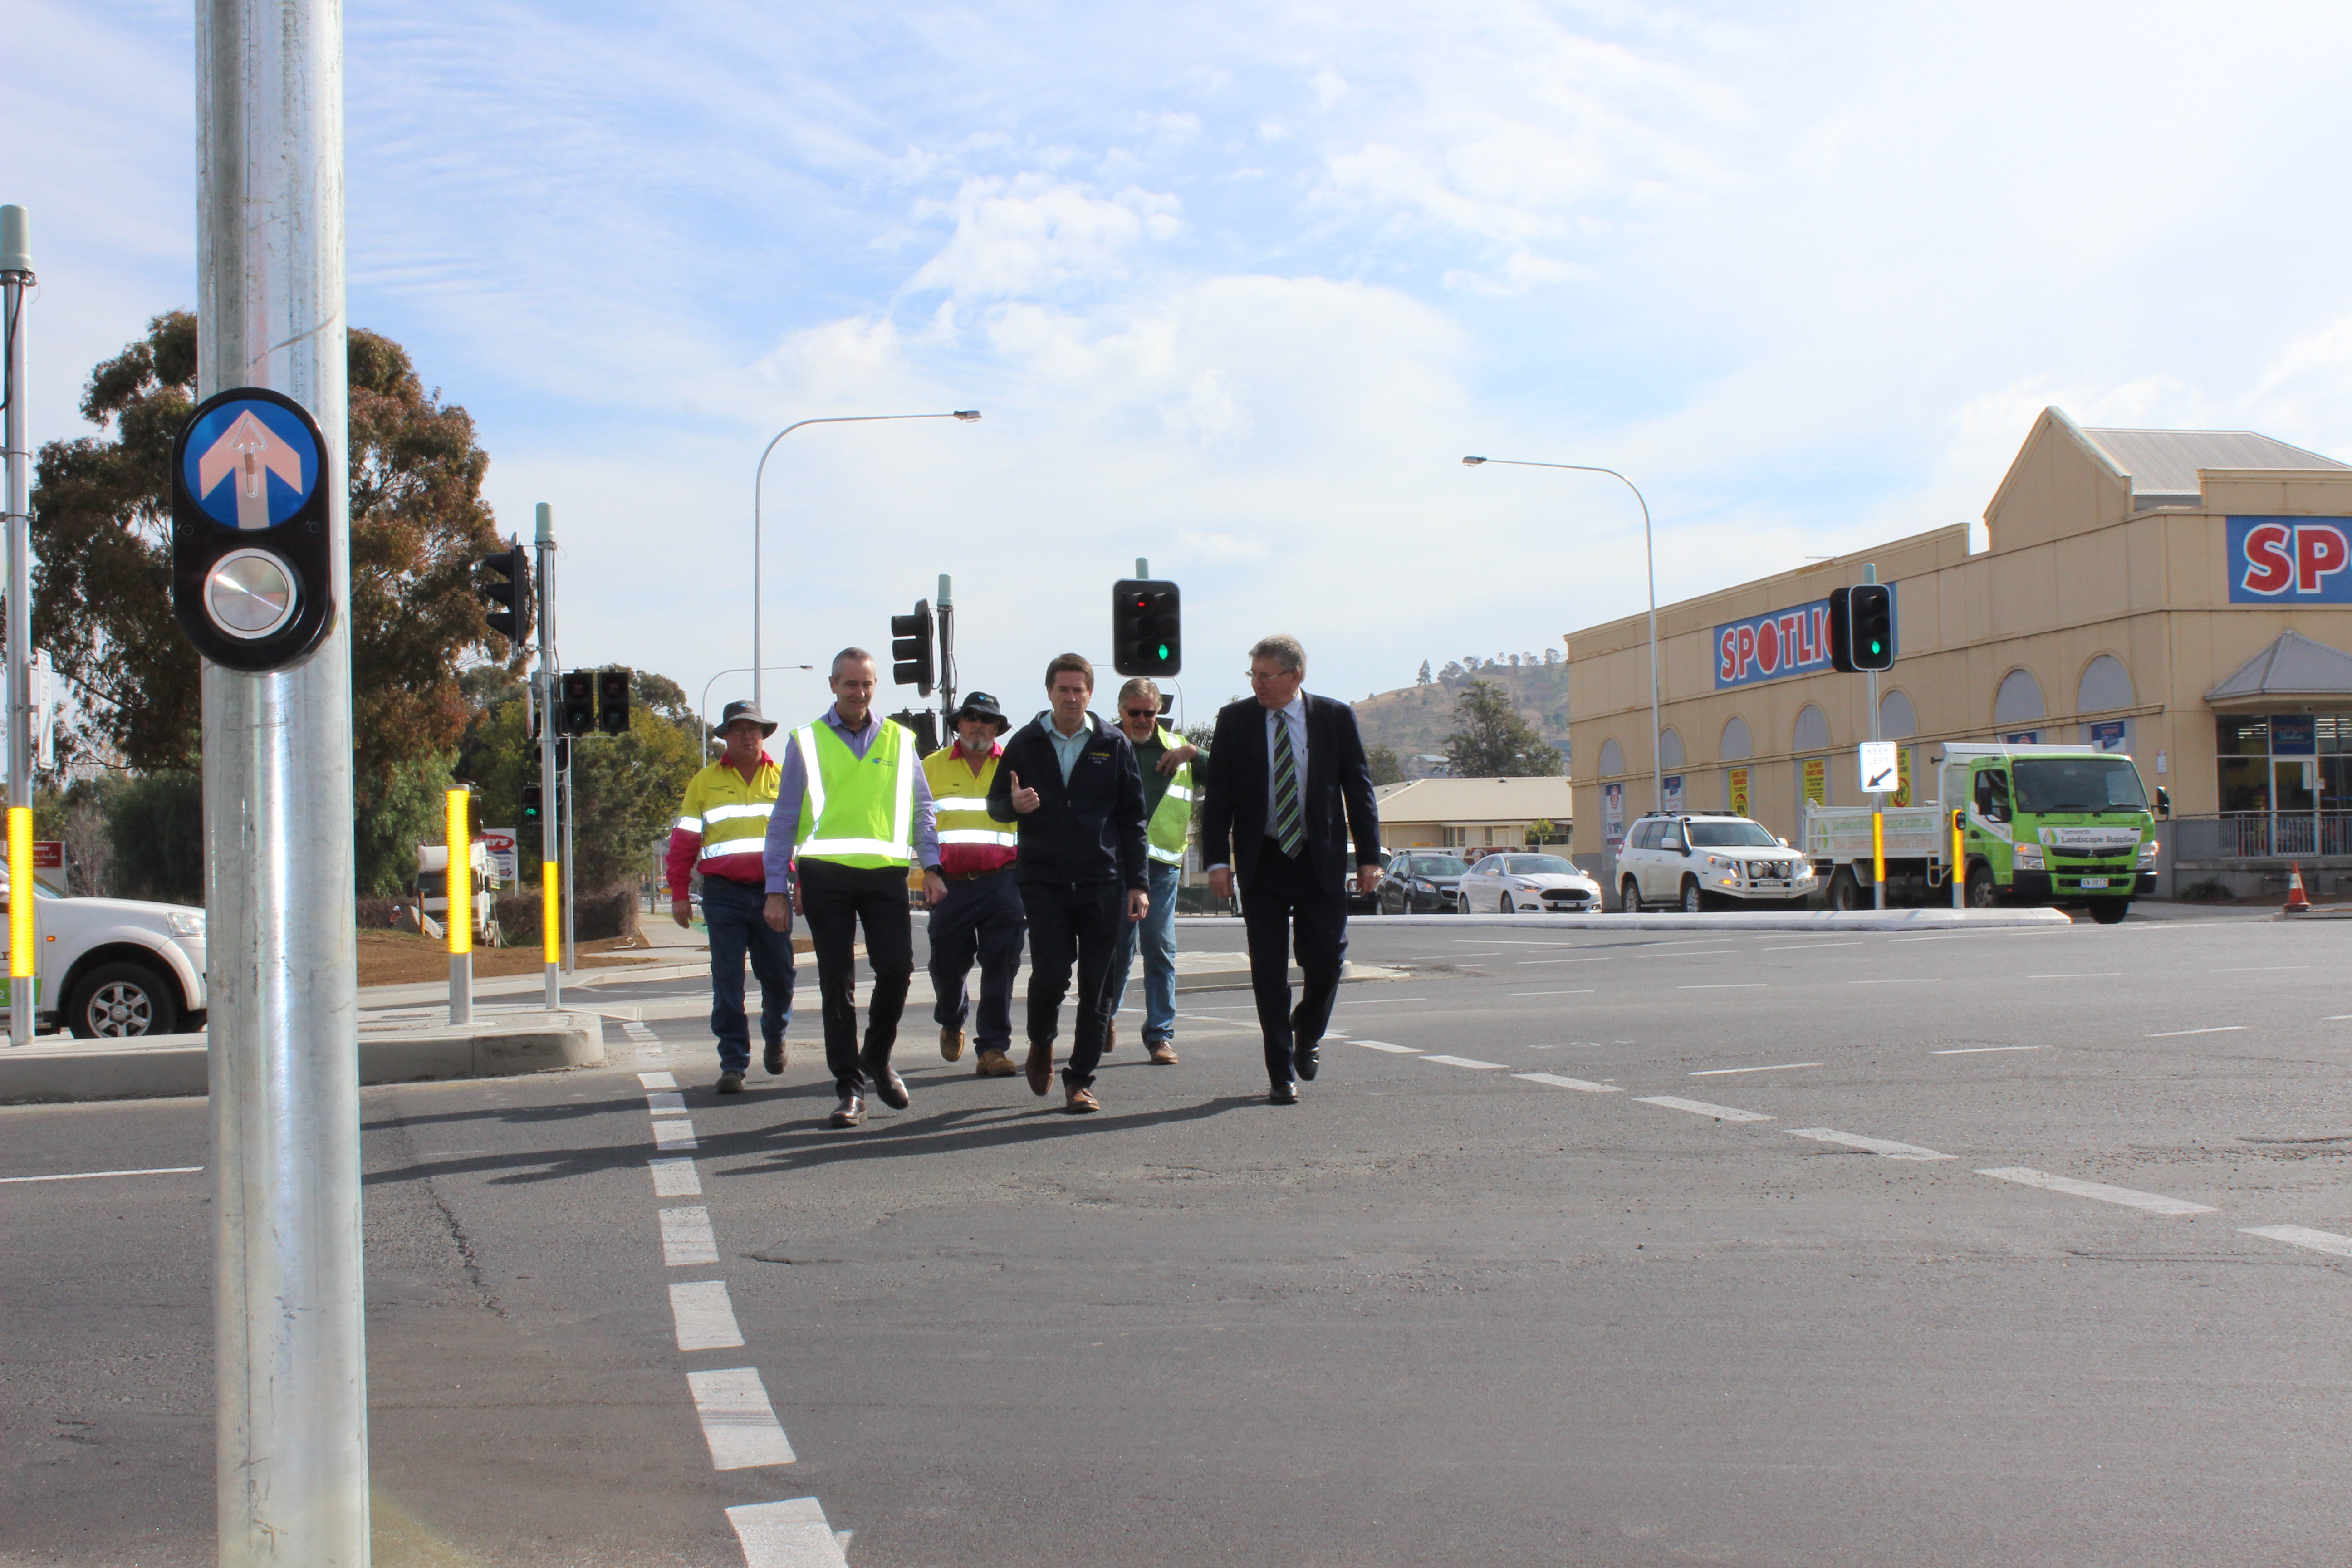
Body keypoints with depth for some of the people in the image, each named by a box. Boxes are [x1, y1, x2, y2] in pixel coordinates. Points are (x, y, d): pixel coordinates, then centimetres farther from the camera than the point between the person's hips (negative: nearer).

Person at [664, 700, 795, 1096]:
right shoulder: (705, 782, 8)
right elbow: (684, 840, 7)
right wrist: (679, 894, 2)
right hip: (724, 894, -1)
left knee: (780, 975, 7)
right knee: (727, 982, -3)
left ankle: (775, 1039, 34)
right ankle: (733, 1065, 1)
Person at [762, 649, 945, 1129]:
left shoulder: (899, 741, 12)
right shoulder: (807, 742, 8)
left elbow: (921, 807, 14)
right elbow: (784, 820, 8)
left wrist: (931, 866, 0)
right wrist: (778, 888, 2)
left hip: (886, 873, 1)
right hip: (826, 874, -1)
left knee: (897, 969, -6)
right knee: (837, 982, 0)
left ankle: (878, 1058, 20)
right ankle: (850, 1087, 7)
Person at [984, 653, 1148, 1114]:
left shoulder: (1114, 745, 7)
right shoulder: (1026, 743, 7)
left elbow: (1132, 818, 8)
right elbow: (995, 803, 13)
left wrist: (1136, 884, 3)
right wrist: (1013, 804, -12)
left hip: (1102, 884, 1)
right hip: (1045, 881, -1)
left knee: (1095, 986, 0)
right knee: (1051, 974, -10)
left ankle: (1081, 1080, 10)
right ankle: (1041, 1042, 21)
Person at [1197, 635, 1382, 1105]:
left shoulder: (1335, 717, 1)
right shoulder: (1234, 721, 2)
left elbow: (1359, 788, 4)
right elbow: (1217, 796, 2)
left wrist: (1369, 856, -1)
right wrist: (1218, 860, -7)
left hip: (1321, 861, 0)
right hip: (1262, 863, 0)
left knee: (1326, 960, 1)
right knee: (1269, 972, 0)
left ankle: (1307, 1035, 31)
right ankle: (1282, 1074, 8)